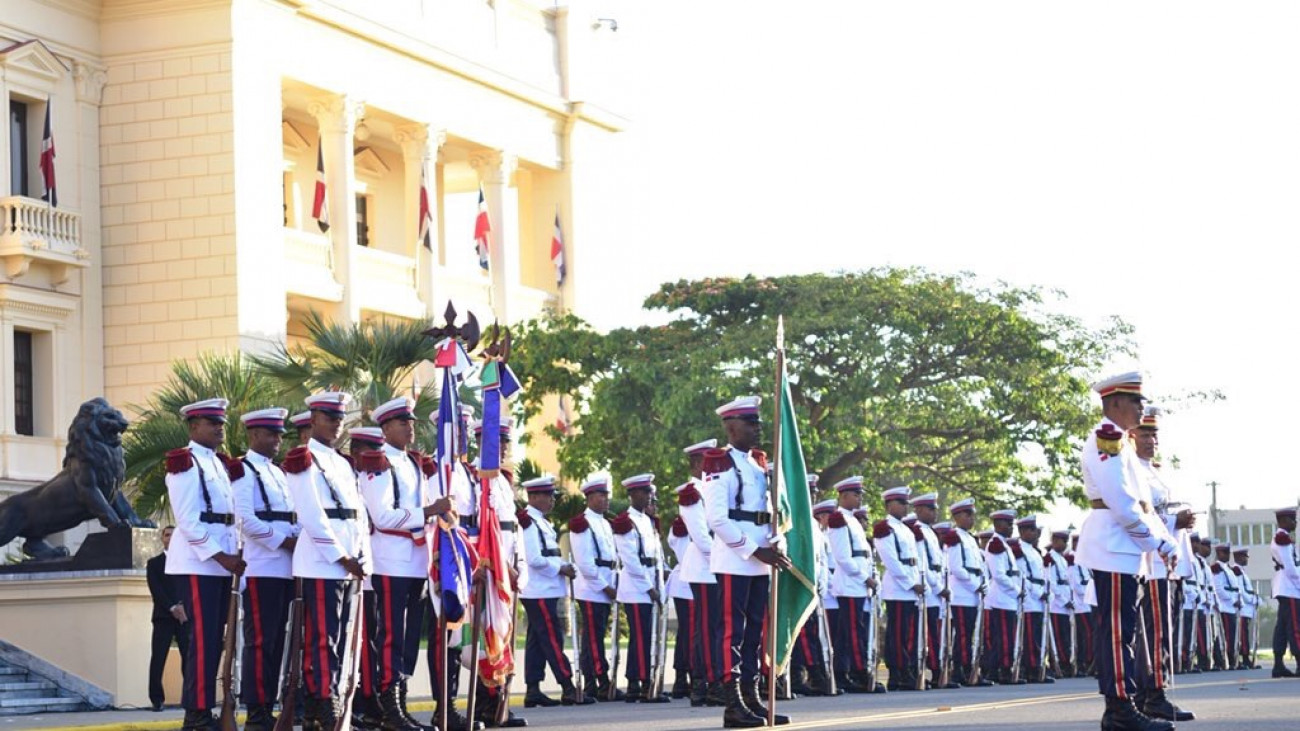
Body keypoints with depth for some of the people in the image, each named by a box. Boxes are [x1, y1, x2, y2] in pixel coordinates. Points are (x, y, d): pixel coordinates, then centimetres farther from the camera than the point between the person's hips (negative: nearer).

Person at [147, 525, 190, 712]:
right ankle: (157, 699, -6)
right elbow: (155, 590, 1)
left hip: (184, 615, 1)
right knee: (158, 659, -7)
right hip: (163, 616, -1)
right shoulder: (154, 563, 12)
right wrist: (172, 607, -11)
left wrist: (182, 606, -9)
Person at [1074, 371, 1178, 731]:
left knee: (1118, 629, 10)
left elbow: (1142, 502, 20)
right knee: (1118, 628, -10)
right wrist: (1154, 542, -11)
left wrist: (1166, 543, 8)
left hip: (1122, 549, 11)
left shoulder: (1119, 442, 21)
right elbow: (1121, 501, -19)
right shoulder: (1106, 438, -11)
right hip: (1114, 547, -11)